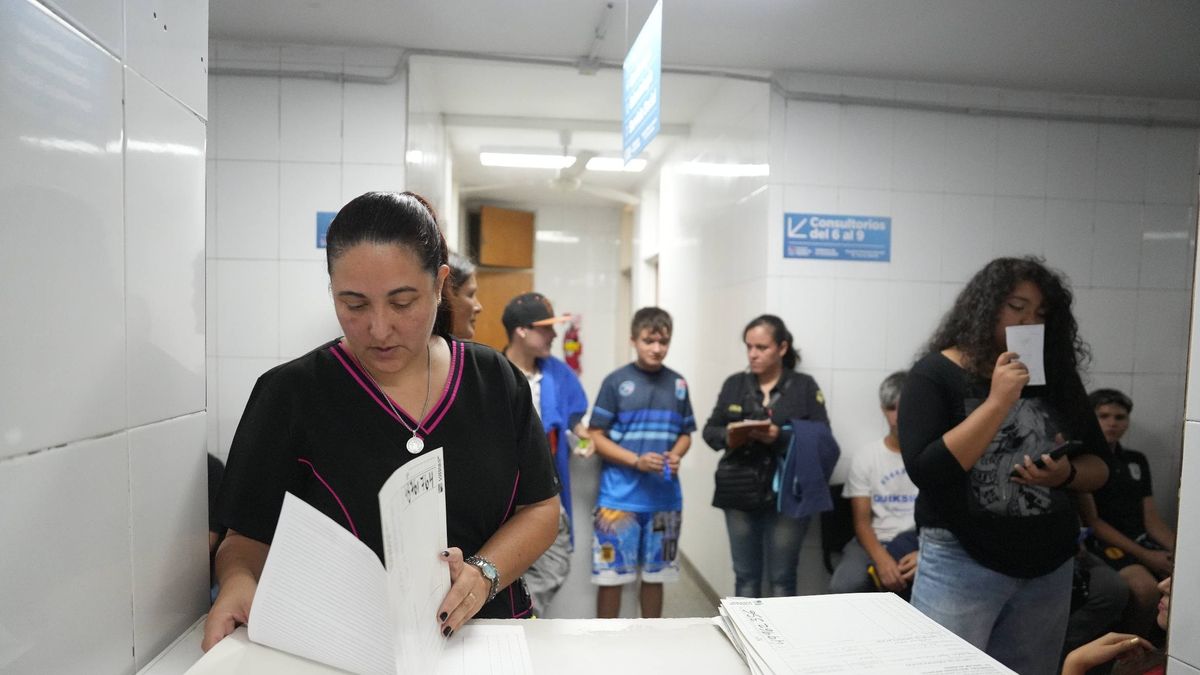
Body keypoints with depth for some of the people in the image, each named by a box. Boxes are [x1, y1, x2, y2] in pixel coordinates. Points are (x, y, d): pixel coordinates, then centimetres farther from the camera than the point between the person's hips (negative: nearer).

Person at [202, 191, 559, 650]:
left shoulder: (496, 381, 1)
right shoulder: (289, 395, -4)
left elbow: (540, 507, 4)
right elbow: (250, 537, 1)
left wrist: (484, 573, -13)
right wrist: (239, 581, -20)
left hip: (484, 635, -1)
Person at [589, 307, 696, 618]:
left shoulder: (678, 384, 6)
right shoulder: (616, 382, -5)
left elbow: (685, 434, 14)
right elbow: (596, 437, -5)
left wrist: (675, 455, -8)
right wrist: (636, 460, -18)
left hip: (664, 497, 3)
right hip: (620, 497, -3)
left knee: (655, 574, 14)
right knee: (611, 574, 3)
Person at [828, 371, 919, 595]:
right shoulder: (865, 458, 6)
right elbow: (862, 521, 1)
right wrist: (882, 559, -21)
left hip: (923, 541, 0)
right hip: (876, 542, 0)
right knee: (842, 588, -30)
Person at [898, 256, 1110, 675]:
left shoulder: (1057, 377, 5)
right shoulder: (936, 375, -10)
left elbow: (1099, 466, 10)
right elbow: (926, 472, -20)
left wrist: (1066, 474, -13)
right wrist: (998, 402, -23)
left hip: (1050, 566, 5)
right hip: (961, 564, -5)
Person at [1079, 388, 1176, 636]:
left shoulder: (1137, 461, 17)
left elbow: (1152, 520, 14)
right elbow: (1091, 521, -8)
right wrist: (1143, 556, -14)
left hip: (1142, 540, 6)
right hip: (1101, 543, -6)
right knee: (1146, 588, -32)